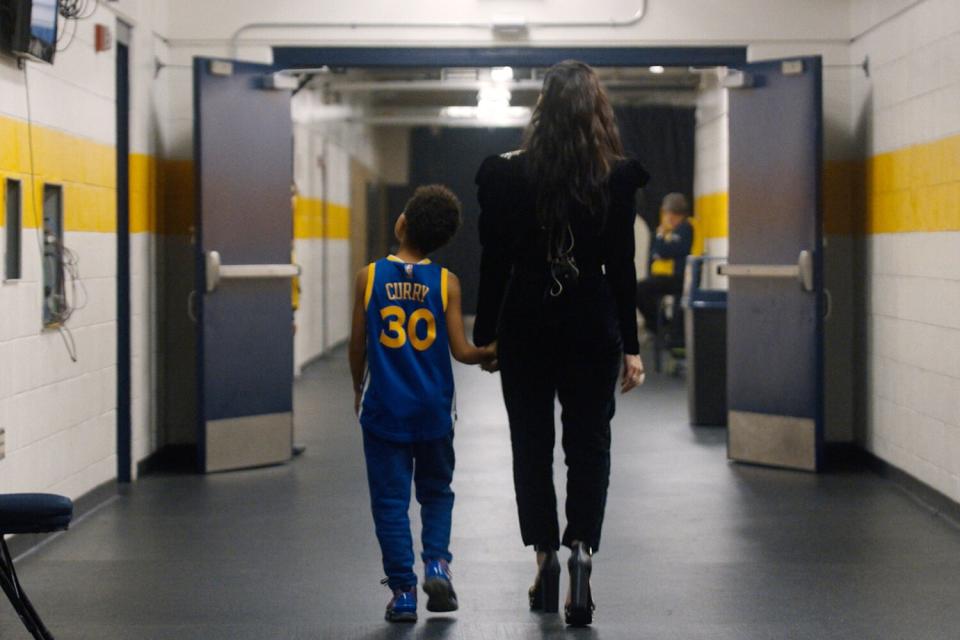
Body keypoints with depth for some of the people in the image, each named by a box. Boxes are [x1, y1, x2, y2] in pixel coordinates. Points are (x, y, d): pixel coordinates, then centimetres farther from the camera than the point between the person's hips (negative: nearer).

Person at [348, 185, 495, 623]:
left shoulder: (370, 277, -5)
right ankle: (436, 562, -2)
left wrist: (358, 388, 16)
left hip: (384, 407, -1)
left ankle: (403, 592, 4)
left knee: (390, 500, 6)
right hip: (433, 410, 1)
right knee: (436, 492, 18)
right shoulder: (446, 283, -4)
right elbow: (459, 350, -5)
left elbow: (358, 345, -1)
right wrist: (489, 354, 16)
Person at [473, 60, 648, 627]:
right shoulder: (617, 176, -6)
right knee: (589, 444, 8)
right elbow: (622, 267, -4)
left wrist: (485, 336, 9)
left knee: (532, 443, 12)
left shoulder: (506, 174, -5)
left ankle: (547, 557, 12)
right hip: (592, 324, 0)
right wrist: (631, 346, 1)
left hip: (525, 324, 0)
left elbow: (494, 263, -1)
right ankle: (581, 549, -10)